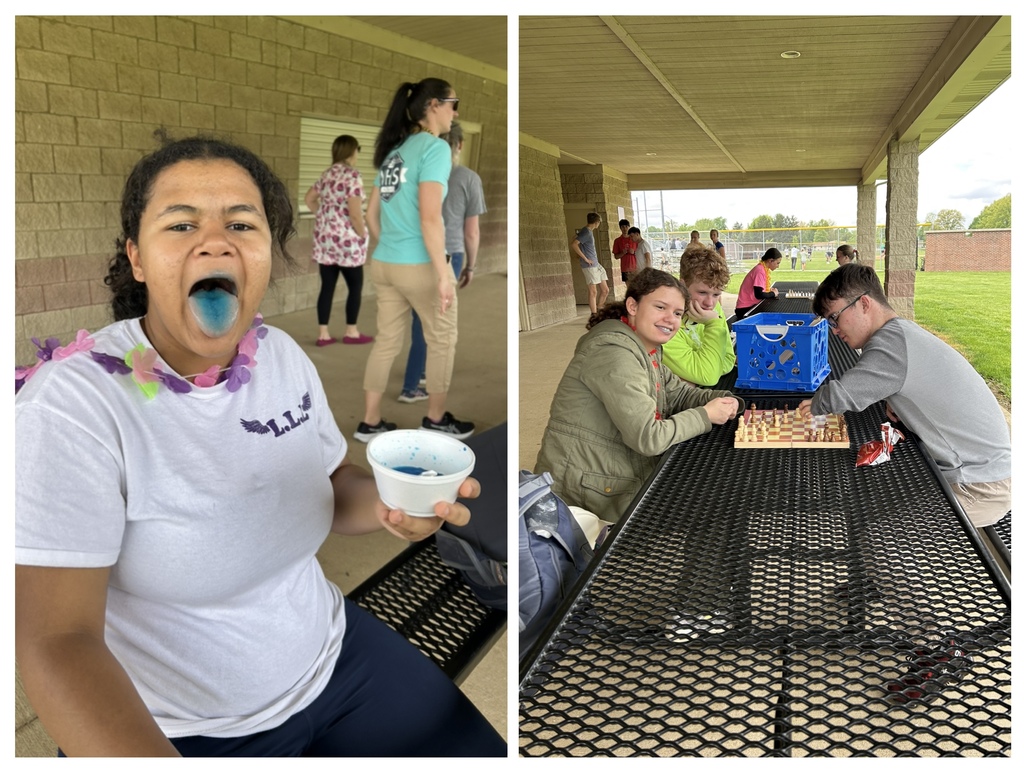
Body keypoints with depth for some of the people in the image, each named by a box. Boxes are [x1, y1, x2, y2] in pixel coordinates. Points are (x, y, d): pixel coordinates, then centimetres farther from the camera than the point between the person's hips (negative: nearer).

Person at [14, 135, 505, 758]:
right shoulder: (72, 401, -22)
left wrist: (390, 502, -14)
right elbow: (56, 643, -24)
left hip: (334, 654, 5)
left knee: (481, 752, 8)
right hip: (181, 731, -5)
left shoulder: (283, 355, -4)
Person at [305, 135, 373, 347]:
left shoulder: (327, 174, 12)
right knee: (355, 285, 7)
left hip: (324, 237, 7)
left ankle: (323, 334, 8)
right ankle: (351, 332, 13)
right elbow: (354, 211, -19)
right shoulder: (352, 175, -12)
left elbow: (309, 199, 20)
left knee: (327, 286, 8)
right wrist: (362, 235, -9)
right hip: (345, 238, -7)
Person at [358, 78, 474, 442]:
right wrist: (443, 274, -20)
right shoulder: (435, 147, -12)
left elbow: (372, 213, 16)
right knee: (442, 341, 11)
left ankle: (369, 422, 21)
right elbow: (429, 218, -21)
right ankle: (436, 419, 24)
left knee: (387, 341, 14)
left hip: (384, 264, 8)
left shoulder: (394, 150, 12)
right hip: (419, 266, -8)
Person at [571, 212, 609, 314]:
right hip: (589, 266, -9)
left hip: (596, 265, 9)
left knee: (605, 290, 10)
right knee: (593, 291, -4)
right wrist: (585, 258, -19)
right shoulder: (586, 232, -14)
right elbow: (573, 244, -24)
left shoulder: (589, 231, 13)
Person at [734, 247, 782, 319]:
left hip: (752, 305, 9)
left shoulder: (764, 268, 7)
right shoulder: (760, 270, -20)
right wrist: (773, 293, -10)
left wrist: (769, 290, -4)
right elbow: (759, 295, -25)